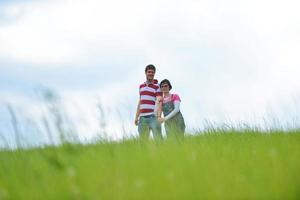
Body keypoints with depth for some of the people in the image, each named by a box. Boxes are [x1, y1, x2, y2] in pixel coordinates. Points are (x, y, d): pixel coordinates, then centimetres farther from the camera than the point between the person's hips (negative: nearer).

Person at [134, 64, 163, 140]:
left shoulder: (157, 86, -1)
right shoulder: (141, 86, 18)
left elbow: (159, 102, -12)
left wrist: (157, 115, -27)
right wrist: (136, 117, 20)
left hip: (153, 116, -6)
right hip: (143, 117, 6)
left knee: (158, 138, -11)